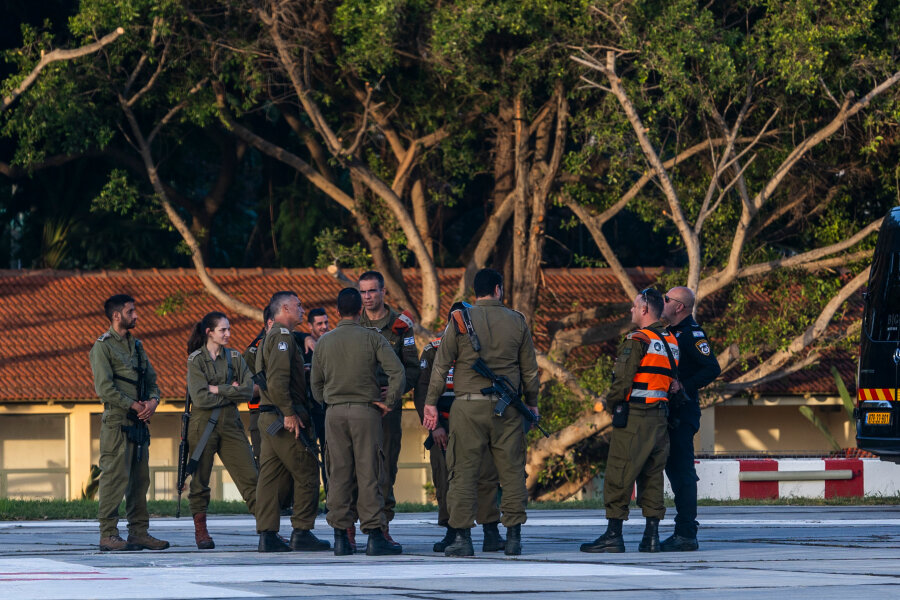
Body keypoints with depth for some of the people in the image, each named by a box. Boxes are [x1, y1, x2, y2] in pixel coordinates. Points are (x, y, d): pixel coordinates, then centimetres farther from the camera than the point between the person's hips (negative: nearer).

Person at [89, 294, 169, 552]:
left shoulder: (136, 345, 19)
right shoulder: (103, 347, -5)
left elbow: (151, 380, 18)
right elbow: (104, 388, -13)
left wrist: (153, 400, -3)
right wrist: (134, 405, -14)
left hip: (139, 423, 8)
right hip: (116, 422, -8)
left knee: (140, 479, 7)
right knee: (115, 477, -9)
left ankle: (139, 533, 10)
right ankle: (108, 535, -7)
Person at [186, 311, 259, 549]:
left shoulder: (234, 358, 11)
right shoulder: (195, 360, -1)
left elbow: (248, 390, -2)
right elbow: (200, 398, -12)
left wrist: (218, 389, -9)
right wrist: (231, 392, -7)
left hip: (230, 424, 3)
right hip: (203, 425, -3)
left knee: (250, 476, -4)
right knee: (200, 479, 1)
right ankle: (200, 530, 11)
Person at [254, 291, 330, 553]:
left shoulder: (272, 337, 21)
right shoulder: (283, 336, -11)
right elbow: (277, 380, -22)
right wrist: (289, 413, -21)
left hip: (269, 418, 10)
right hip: (286, 420, -10)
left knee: (270, 475, 5)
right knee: (306, 474, -3)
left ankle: (267, 535, 4)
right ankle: (302, 533, -2)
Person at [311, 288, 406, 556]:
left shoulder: (324, 342, 7)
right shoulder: (372, 338, -2)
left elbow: (316, 385, 12)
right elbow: (397, 371, -11)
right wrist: (389, 402, -1)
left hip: (334, 413, 3)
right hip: (365, 411, -3)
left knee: (339, 474, 4)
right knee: (369, 474, -2)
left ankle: (341, 538, 3)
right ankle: (374, 536, -5)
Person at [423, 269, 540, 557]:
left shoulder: (460, 320, 0)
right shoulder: (517, 322, 6)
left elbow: (441, 365, 0)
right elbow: (530, 369, 11)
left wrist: (431, 402, 5)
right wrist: (531, 403, 23)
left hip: (468, 406, -2)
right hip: (506, 409, 2)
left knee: (463, 471, 0)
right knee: (512, 471, 7)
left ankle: (462, 537, -4)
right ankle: (513, 537, 6)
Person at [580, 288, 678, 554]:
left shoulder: (637, 341, -12)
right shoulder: (673, 343, 12)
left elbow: (622, 380, -15)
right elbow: (674, 380, 14)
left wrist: (611, 404, 1)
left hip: (633, 419, -7)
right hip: (660, 418, 7)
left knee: (619, 475, -3)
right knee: (652, 476, 11)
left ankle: (614, 534, -5)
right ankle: (652, 535, 8)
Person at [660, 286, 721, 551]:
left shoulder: (692, 334, -11)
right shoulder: (672, 333, 19)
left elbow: (712, 369, -20)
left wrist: (684, 386, -25)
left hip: (683, 412, -10)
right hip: (671, 412, 10)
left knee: (682, 471, -11)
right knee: (673, 468, 11)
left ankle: (686, 534, -12)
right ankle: (683, 533, 15)